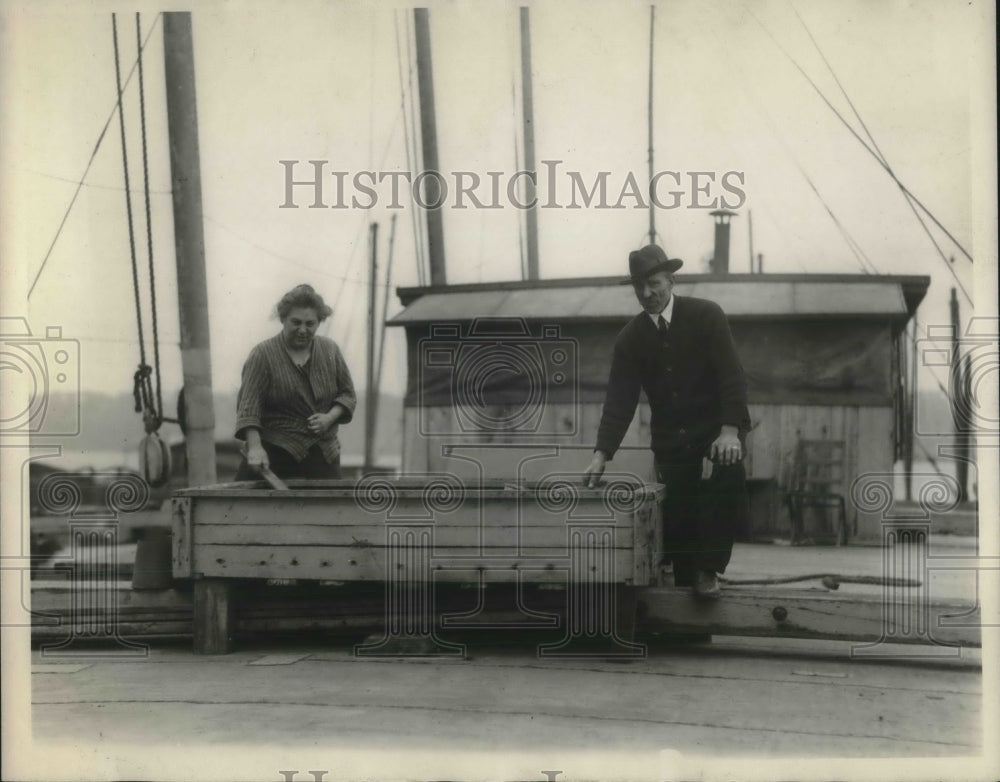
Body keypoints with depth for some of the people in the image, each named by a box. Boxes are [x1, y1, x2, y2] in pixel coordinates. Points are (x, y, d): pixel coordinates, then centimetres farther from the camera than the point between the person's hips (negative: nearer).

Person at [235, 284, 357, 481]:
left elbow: (347, 393, 16)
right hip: (275, 453, -4)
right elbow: (248, 405, -11)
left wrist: (330, 418, -5)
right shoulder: (263, 355, -5)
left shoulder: (330, 351, 9)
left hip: (324, 455, 4)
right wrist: (255, 447, -25)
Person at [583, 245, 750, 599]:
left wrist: (730, 431, -25)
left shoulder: (706, 315, -8)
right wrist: (601, 456, -15)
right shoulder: (630, 339, 0)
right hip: (670, 439, 3)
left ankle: (707, 570, -18)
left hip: (718, 428, -3)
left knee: (728, 477, -30)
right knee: (676, 516, -2)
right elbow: (619, 400, -4)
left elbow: (732, 376, -13)